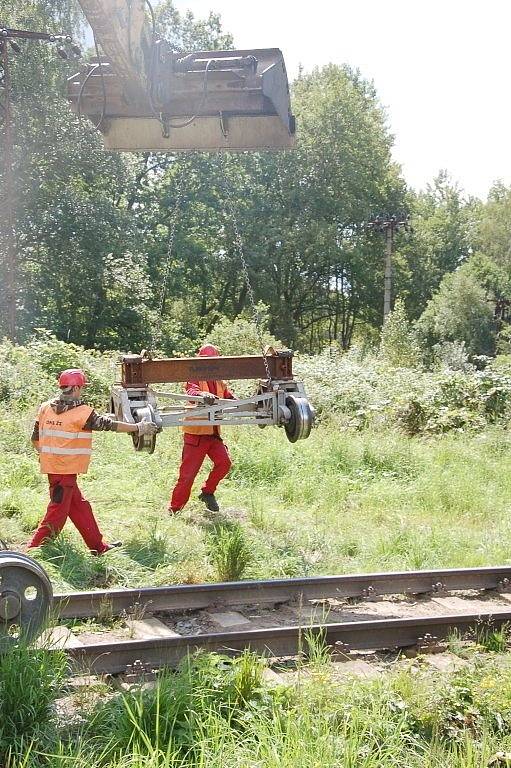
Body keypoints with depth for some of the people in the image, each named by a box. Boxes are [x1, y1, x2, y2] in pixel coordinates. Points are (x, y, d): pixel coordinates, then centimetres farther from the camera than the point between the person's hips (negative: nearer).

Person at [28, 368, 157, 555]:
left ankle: (99, 546, 26)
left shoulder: (46, 407, 5)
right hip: (65, 470, -8)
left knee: (79, 505, 16)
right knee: (57, 512, 0)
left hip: (50, 465, 8)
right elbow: (109, 425, -9)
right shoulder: (81, 412, -13)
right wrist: (138, 428, 0)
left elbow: (35, 438, 10)